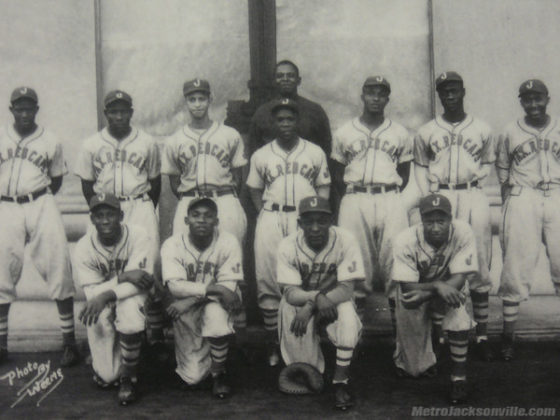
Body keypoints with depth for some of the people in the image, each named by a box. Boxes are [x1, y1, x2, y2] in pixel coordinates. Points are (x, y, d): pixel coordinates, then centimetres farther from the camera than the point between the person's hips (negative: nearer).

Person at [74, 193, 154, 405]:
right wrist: (123, 277, -29)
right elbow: (92, 292, -16)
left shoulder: (137, 236, -16)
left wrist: (106, 295, -34)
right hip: (101, 308, 1)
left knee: (129, 306, -39)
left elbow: (142, 281, -23)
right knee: (106, 377, -12)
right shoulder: (83, 248, -12)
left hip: (131, 298, -1)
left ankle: (129, 376, -16)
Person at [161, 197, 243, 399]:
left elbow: (229, 287, -19)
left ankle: (219, 373, -13)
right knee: (193, 378, -8)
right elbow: (175, 285, -23)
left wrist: (190, 300, -27)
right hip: (186, 313, 1)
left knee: (215, 312, -38)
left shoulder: (228, 242, -13)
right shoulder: (172, 245, -12)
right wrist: (212, 288, -34)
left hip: (217, 304, 0)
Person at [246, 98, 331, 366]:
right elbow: (255, 190, 17)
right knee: (267, 280, -4)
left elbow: (323, 188, 13)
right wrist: (266, 215, 2)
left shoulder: (315, 153, 12)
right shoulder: (261, 156, 13)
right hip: (271, 219, 1)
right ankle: (273, 345, 4)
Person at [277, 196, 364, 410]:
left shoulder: (345, 241, -20)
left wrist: (310, 307, -36)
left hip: (336, 298, -2)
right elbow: (290, 292, -20)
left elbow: (347, 289, -23)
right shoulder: (288, 246, -17)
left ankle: (340, 381, -18)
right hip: (301, 299, 2)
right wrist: (316, 297, -43)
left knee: (348, 313, -31)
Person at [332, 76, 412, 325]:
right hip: (354, 201, 0)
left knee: (395, 255, -7)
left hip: (390, 199, 0)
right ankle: (356, 311, 7)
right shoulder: (344, 133, 12)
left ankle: (399, 313, 1)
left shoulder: (400, 134, 14)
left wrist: (390, 196, 3)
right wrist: (352, 197, 2)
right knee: (356, 257, -3)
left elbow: (404, 174, 16)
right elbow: (338, 175, 14)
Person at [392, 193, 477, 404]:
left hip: (449, 287, 0)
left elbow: (459, 280, -27)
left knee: (457, 310, -35)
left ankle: (459, 378, -18)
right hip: (415, 291, 0)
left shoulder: (463, 233, -27)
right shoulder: (406, 241, -27)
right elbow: (407, 287, -27)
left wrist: (425, 294, -39)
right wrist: (438, 286, -44)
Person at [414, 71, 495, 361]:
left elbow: (488, 162, 18)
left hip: (473, 197, 0)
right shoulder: (426, 132, 7)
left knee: (479, 265, -1)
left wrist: (475, 181, 3)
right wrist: (428, 195, 3)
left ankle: (482, 335, 7)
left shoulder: (482, 130, 8)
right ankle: (436, 332, 10)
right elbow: (420, 166, 14)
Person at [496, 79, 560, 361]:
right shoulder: (509, 133, 9)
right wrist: (507, 209, 4)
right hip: (521, 200, -1)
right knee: (516, 266, -3)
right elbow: (503, 175, 11)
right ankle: (508, 334, 5)